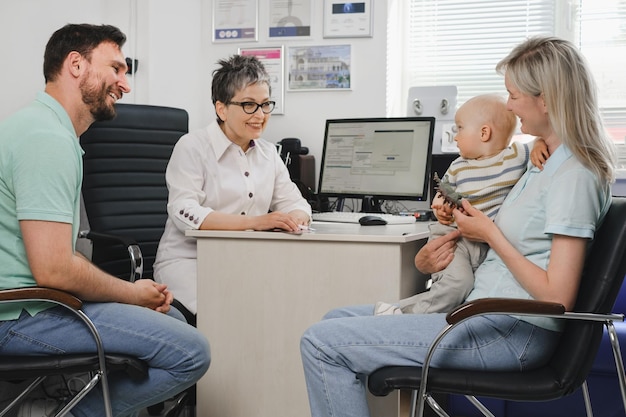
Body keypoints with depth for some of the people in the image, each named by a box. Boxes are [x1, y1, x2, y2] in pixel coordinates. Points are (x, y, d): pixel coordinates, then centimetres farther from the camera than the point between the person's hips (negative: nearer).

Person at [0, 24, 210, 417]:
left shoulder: (57, 132, 17)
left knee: (173, 320, 18)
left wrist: (132, 291, 4)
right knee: (191, 352, -16)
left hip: (34, 297, 11)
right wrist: (132, 293, -8)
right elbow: (54, 269, -25)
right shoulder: (48, 139, -18)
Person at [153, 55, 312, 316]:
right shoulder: (192, 147, -3)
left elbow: (294, 203, 16)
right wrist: (255, 221, -27)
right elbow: (184, 213, -16)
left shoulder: (268, 154, 17)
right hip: (188, 260, -6)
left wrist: (294, 219, -12)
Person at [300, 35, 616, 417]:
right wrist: (428, 260, 3)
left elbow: (558, 297, -22)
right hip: (481, 309, 11)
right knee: (337, 320, 14)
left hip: (510, 333, -11)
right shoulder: (547, 163, 14)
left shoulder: (574, 175, -17)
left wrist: (490, 235, -13)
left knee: (321, 343, -13)